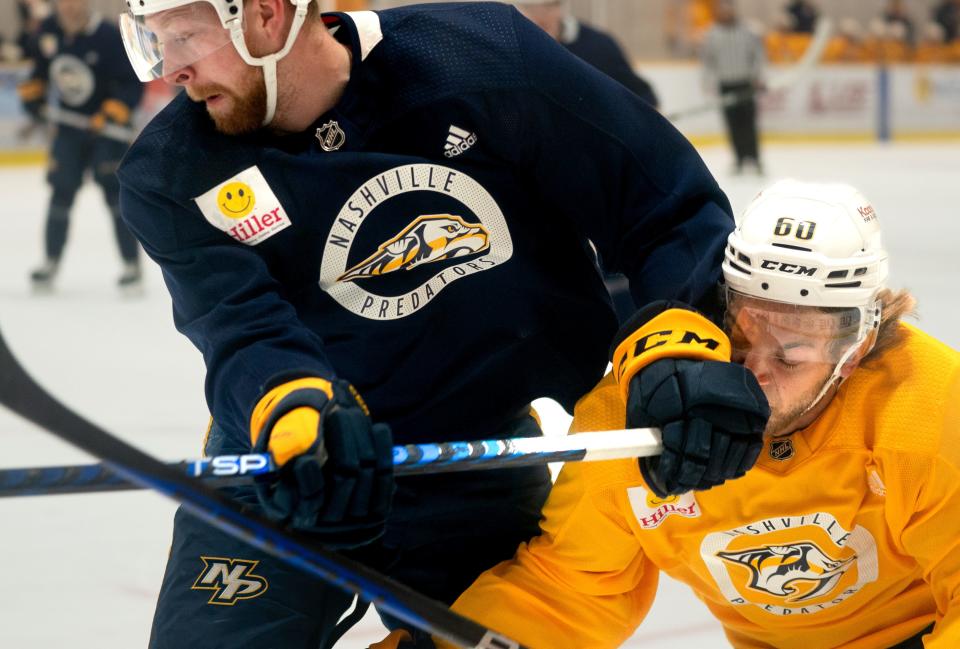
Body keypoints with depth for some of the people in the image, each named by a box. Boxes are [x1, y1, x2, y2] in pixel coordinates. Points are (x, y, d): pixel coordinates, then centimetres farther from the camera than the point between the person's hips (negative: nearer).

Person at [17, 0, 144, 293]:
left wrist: (111, 115, -26)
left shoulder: (107, 37, -20)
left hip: (105, 126, -5)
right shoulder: (47, 32, -3)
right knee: (61, 193, 7)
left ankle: (132, 266, -3)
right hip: (69, 124, 5)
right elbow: (39, 68, 17)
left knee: (115, 192, -11)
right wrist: (32, 95, 4)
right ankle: (50, 263, 19)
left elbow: (133, 81, -18)